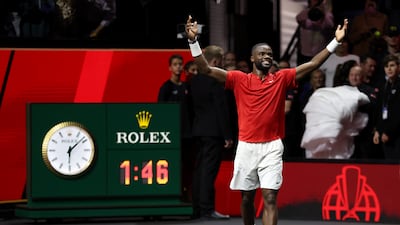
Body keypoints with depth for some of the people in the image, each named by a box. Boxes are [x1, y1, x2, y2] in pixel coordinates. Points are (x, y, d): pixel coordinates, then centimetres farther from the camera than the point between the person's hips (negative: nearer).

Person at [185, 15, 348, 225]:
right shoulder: (239, 79, 2)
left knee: (270, 198, -10)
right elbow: (206, 69, -5)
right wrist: (193, 41, -16)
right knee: (247, 197, 12)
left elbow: (313, 64, 2)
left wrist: (335, 42, -5)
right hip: (246, 146, 1)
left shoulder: (281, 79, 5)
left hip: (272, 147, -1)